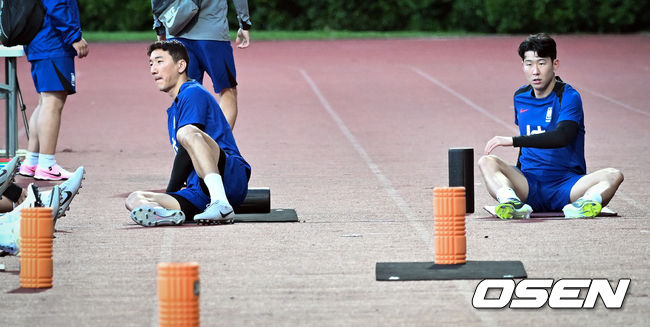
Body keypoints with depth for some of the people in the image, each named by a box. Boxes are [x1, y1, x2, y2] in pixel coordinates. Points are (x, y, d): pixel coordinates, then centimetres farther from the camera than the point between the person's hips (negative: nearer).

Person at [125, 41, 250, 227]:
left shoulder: (194, 93, 0)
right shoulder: (173, 110, 30)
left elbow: (184, 152, -7)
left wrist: (171, 190, -3)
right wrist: (168, 200, 19)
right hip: (200, 192, 9)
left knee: (188, 133, -33)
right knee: (133, 200, -6)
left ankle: (221, 204, -46)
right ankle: (167, 214, -43)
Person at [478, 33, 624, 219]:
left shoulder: (569, 97, -7)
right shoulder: (520, 97, 12)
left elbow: (562, 136, -26)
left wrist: (513, 141, -29)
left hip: (566, 188, -4)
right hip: (529, 186, 4)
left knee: (614, 176, -29)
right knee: (486, 162, -21)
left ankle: (583, 203, -60)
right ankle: (511, 202, -51)